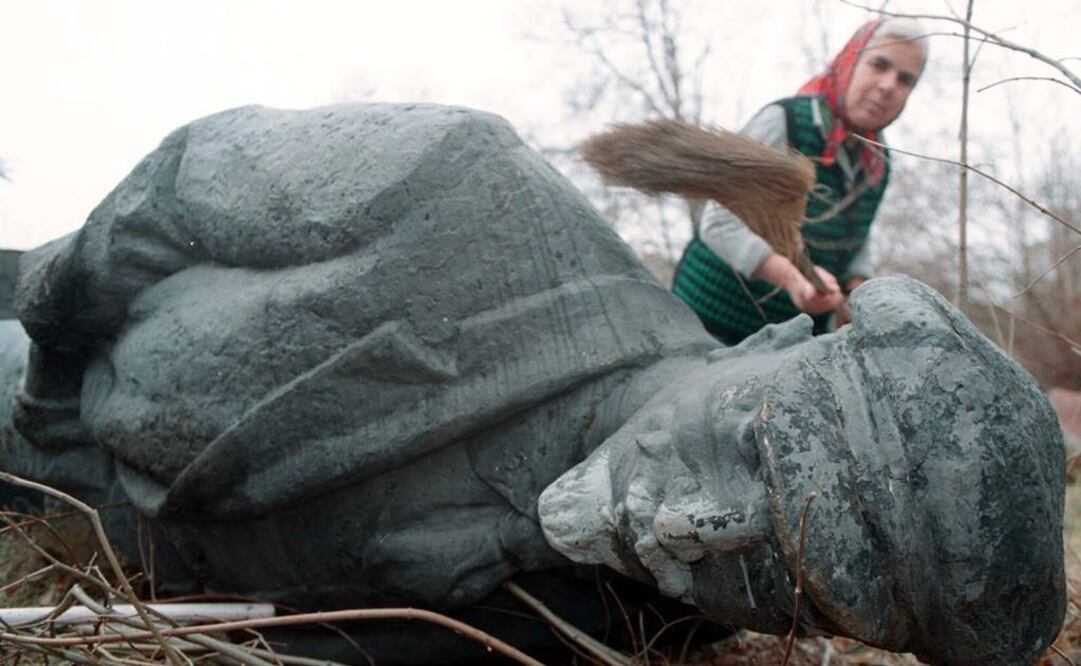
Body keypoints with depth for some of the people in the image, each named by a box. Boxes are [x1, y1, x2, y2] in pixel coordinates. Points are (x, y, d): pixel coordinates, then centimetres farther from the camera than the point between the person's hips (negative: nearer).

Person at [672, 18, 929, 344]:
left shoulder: (876, 163, 4)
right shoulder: (783, 122, -16)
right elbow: (721, 223, -22)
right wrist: (791, 276, -38)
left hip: (795, 336, 6)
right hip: (719, 321, -6)